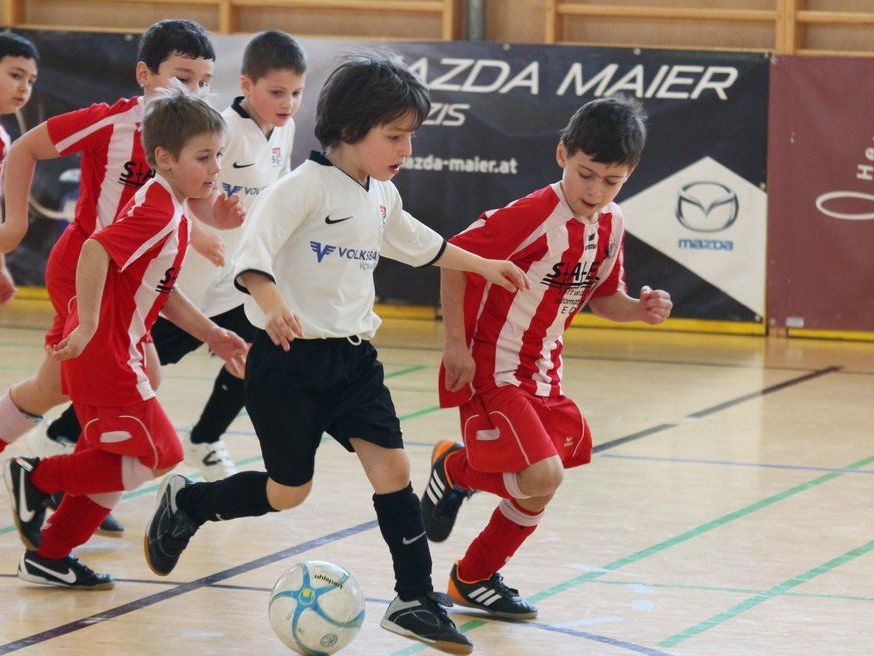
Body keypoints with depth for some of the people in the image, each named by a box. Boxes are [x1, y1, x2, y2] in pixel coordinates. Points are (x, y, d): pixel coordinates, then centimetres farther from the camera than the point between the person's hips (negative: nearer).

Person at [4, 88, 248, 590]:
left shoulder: (170, 213, 12)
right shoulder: (158, 211, -19)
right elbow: (96, 251, -32)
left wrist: (212, 334, 18)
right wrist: (87, 327, -31)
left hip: (114, 353, 10)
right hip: (105, 354, -10)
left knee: (112, 462, 18)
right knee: (156, 454, -8)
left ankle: (51, 557, 25)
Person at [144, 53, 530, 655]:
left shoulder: (383, 197, 10)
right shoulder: (306, 186, -16)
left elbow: (420, 244, 31)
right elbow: (253, 252, -25)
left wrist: (483, 265, 37)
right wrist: (272, 304, -43)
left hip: (353, 357, 7)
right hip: (291, 358, -7)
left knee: (392, 467, -7)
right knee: (288, 492, 1)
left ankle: (416, 600, -1)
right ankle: (185, 503, 27)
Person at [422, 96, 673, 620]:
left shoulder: (611, 227, 2)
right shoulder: (533, 216, -22)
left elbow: (602, 297, 16)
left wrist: (641, 309, -6)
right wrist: (456, 344, -19)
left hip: (542, 377, 8)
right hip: (490, 373, -8)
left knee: (537, 492, 13)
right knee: (543, 475, -21)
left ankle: (474, 579, 32)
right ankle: (455, 470, 7)